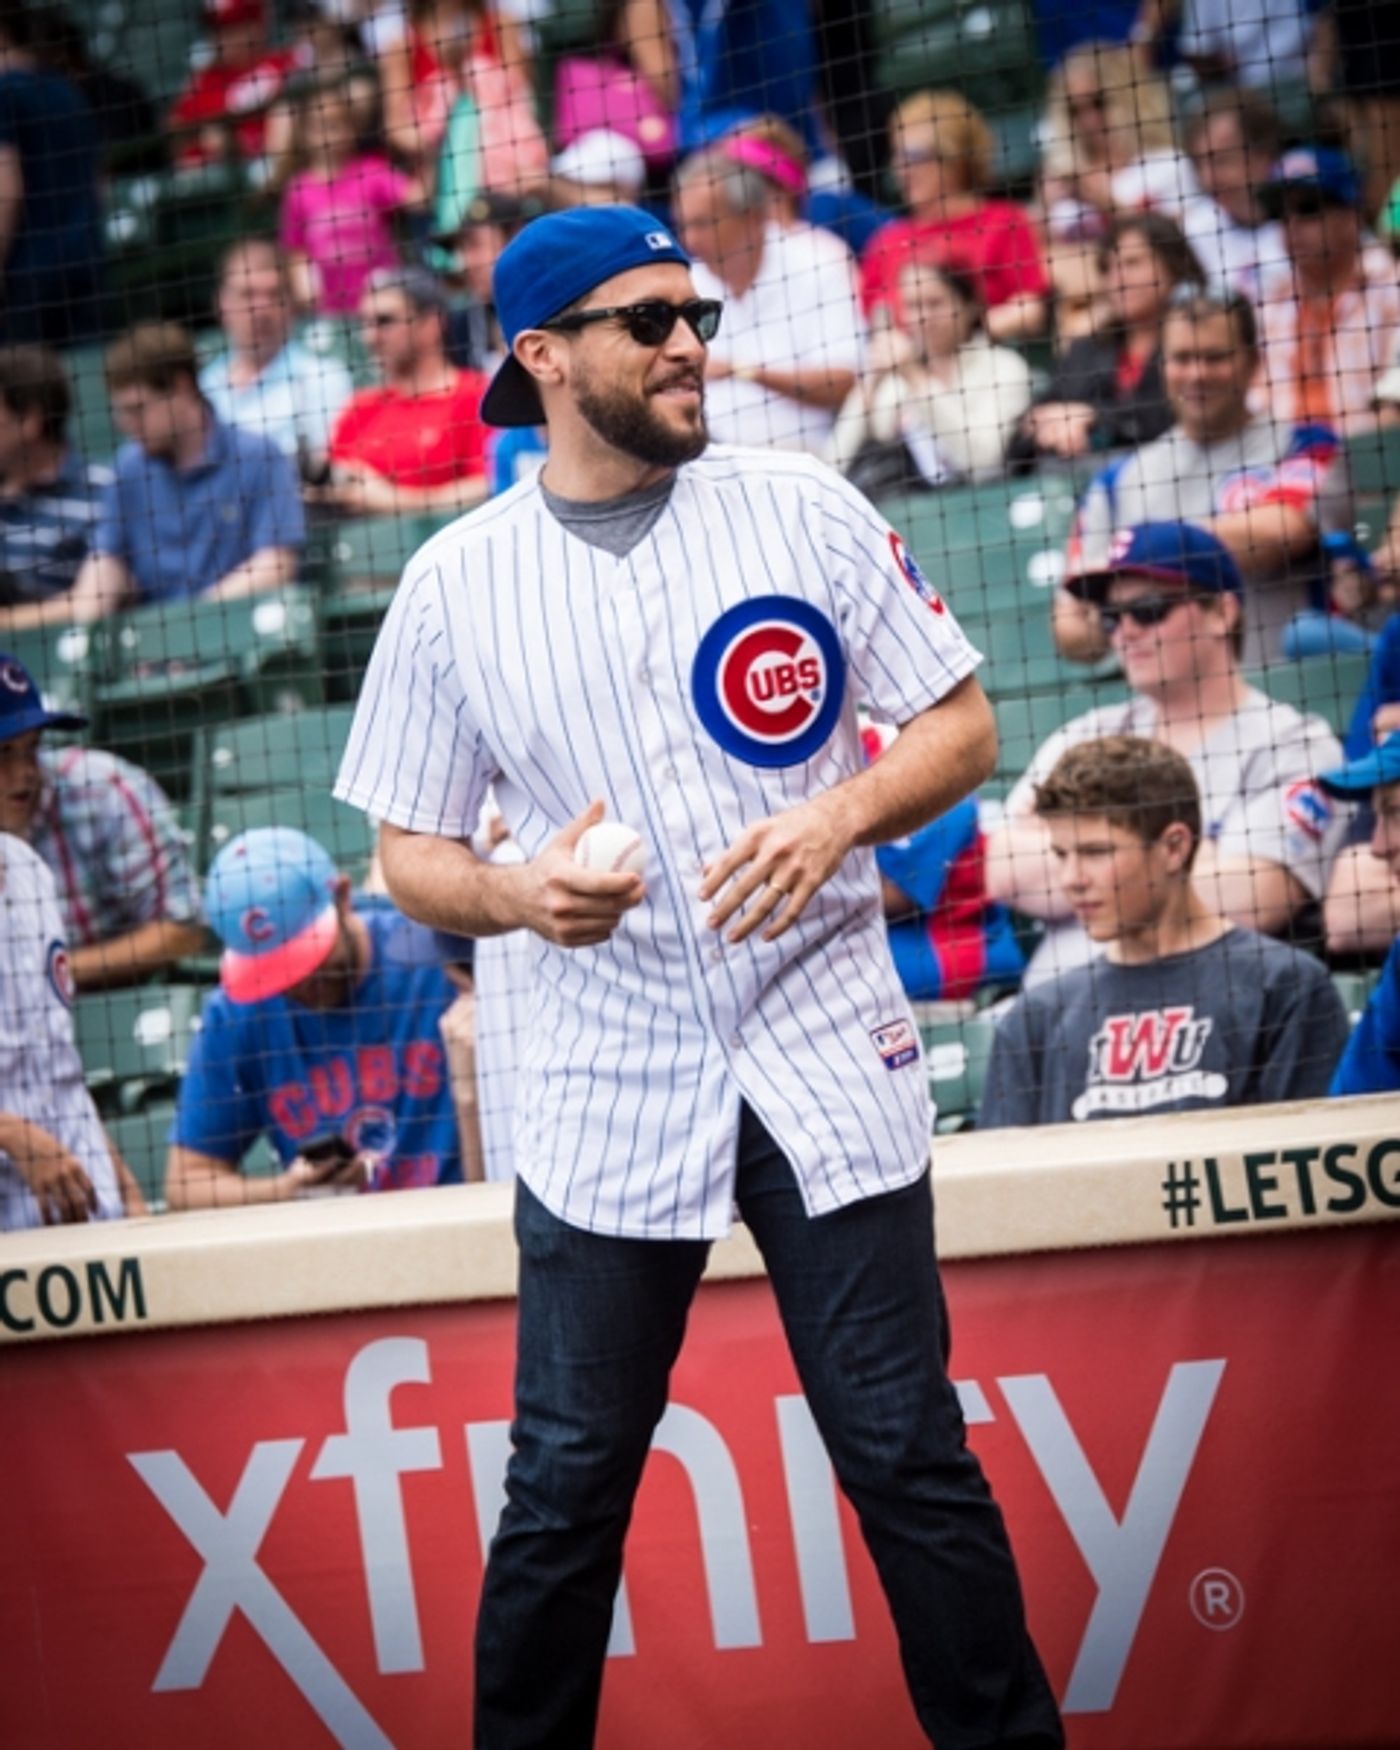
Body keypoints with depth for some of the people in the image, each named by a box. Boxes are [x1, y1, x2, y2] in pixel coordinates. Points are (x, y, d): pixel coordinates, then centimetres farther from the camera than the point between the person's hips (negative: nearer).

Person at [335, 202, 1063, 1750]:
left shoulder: (803, 508, 3)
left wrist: (840, 817, -13)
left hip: (830, 1064, 0)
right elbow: (409, 852, 8)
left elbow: (961, 727, 6)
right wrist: (516, 893, -14)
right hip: (605, 1094, 0)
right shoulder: (456, 583, 3)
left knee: (913, 1463, 0)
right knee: (563, 1496, 2)